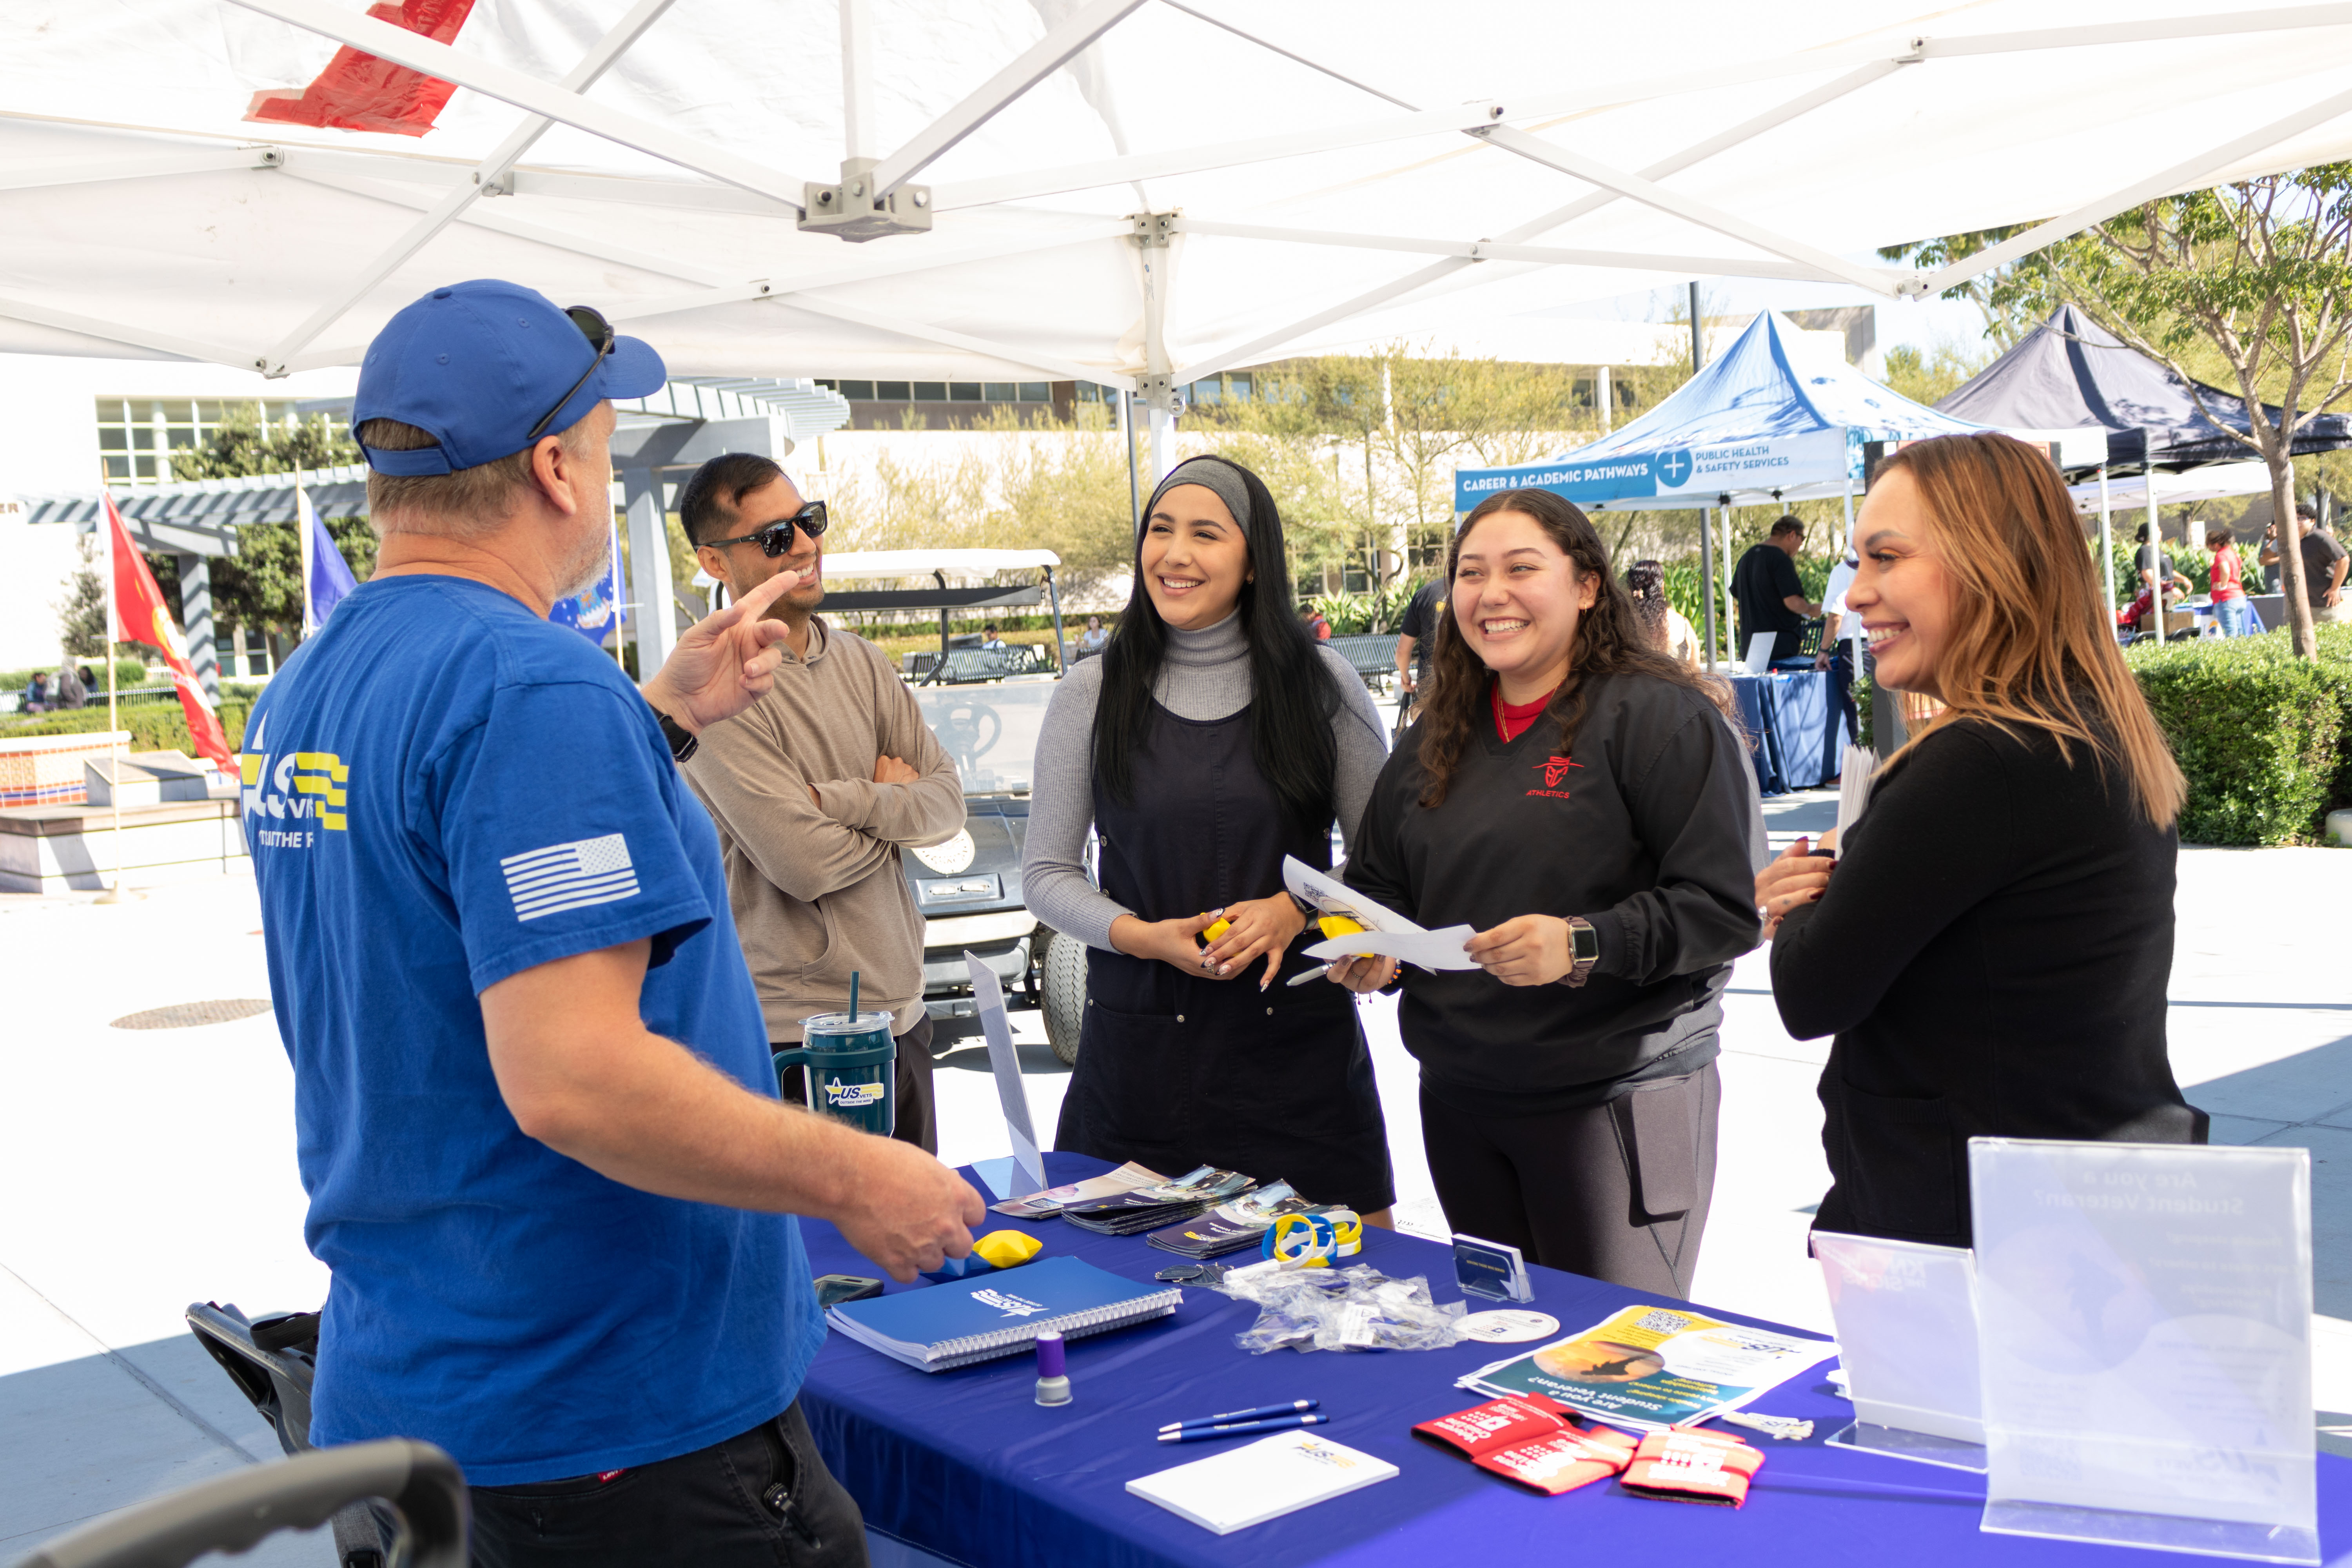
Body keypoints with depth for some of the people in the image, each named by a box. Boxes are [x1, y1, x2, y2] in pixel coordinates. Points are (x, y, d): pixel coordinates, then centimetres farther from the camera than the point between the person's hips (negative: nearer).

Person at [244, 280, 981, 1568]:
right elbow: (573, 1082, -29)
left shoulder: (303, 696, 7)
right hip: (619, 1421, -9)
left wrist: (666, 719, 17)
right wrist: (858, 1181, -19)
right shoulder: (536, 687, -23)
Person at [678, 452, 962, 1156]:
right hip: (797, 1031, -7)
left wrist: (837, 799, -14)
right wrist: (894, 801, -3)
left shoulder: (860, 659, 9)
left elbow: (948, 802, 2)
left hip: (901, 1011, 7)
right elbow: (804, 864, -20)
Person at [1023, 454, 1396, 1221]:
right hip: (1139, 1047, 0)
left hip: (1298, 1037, 0)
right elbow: (1045, 873, 6)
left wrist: (1297, 911, -12)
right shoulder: (1093, 693, 3)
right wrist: (1142, 935, -11)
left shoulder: (1321, 683, 2)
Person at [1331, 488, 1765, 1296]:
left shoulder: (1658, 716, -9)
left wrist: (1583, 945, -28)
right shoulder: (1435, 739, 12)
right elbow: (1377, 881, 20)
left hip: (1615, 1101, -6)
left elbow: (1725, 908, -15)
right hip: (1458, 1102, 6)